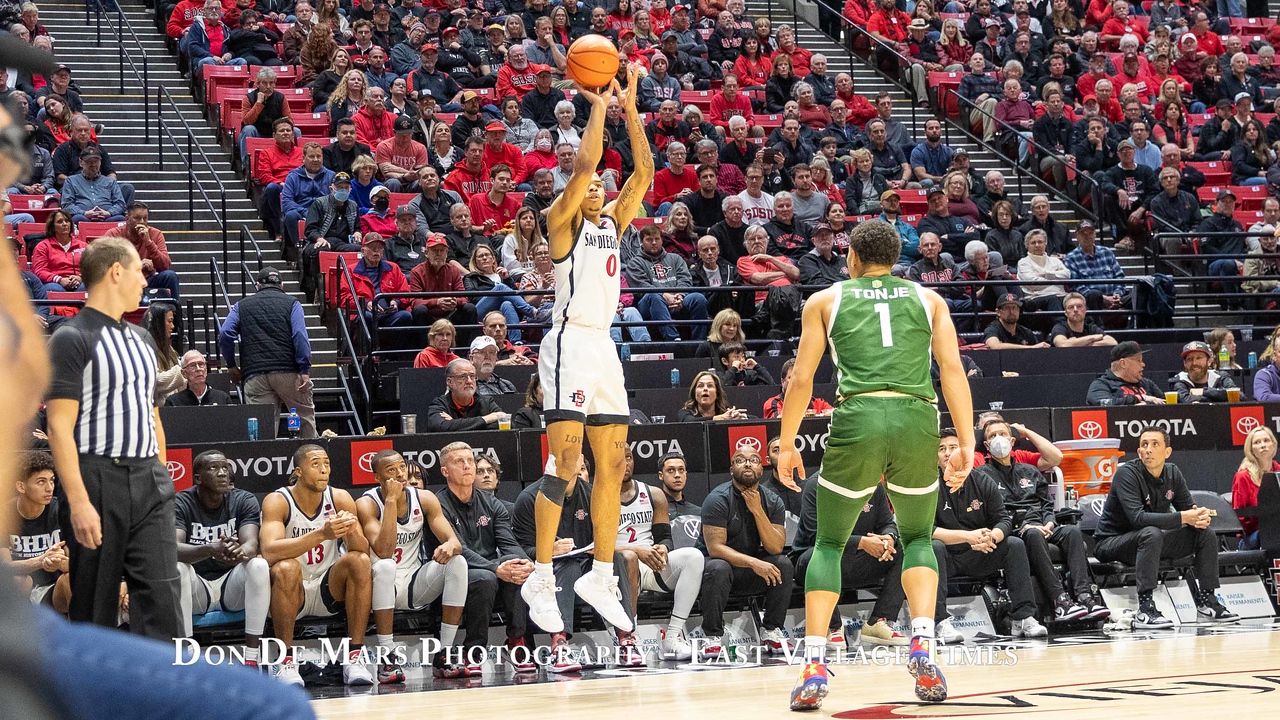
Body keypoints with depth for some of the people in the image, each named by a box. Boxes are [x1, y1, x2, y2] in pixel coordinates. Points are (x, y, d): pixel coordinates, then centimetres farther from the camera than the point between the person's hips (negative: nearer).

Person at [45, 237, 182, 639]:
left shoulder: (141, 340, 18)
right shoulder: (72, 339, -7)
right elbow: (59, 427, -13)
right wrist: (78, 501, -21)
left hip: (149, 484, 6)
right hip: (98, 481, -6)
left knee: (162, 593, -5)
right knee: (94, 604, 1)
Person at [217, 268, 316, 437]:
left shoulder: (242, 306, 18)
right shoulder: (291, 303, 11)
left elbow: (225, 334, 4)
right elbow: (300, 335, -5)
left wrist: (232, 366, 13)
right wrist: (305, 370, -9)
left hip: (254, 374, 2)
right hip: (288, 371, -1)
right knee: (305, 415, 10)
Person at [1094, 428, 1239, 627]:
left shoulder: (1172, 473, 0)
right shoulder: (1127, 473, -21)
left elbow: (1188, 507, 3)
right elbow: (1138, 518, -33)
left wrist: (1200, 516, -23)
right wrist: (1182, 518, -36)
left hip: (1151, 541, 7)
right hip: (1111, 542, -7)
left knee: (1206, 533, -2)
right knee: (1151, 534, -38)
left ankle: (1206, 603, 2)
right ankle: (1144, 612, -40)